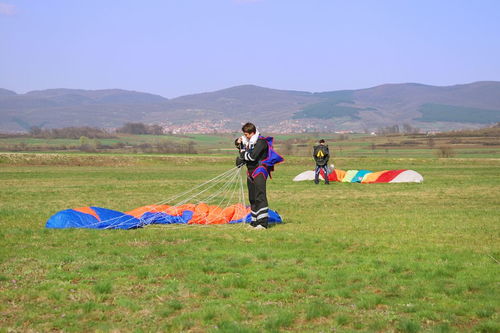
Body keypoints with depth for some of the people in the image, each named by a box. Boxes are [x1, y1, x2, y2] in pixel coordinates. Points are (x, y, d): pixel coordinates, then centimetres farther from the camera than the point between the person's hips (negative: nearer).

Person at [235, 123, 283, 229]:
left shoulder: (261, 141, -14)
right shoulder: (248, 141, 12)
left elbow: (252, 156, -22)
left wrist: (243, 154, -3)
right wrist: (239, 143, 6)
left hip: (259, 171, -9)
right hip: (251, 171, 9)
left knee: (260, 196, -14)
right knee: (252, 198, 11)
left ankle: (263, 222, -16)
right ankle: (255, 221, 18)